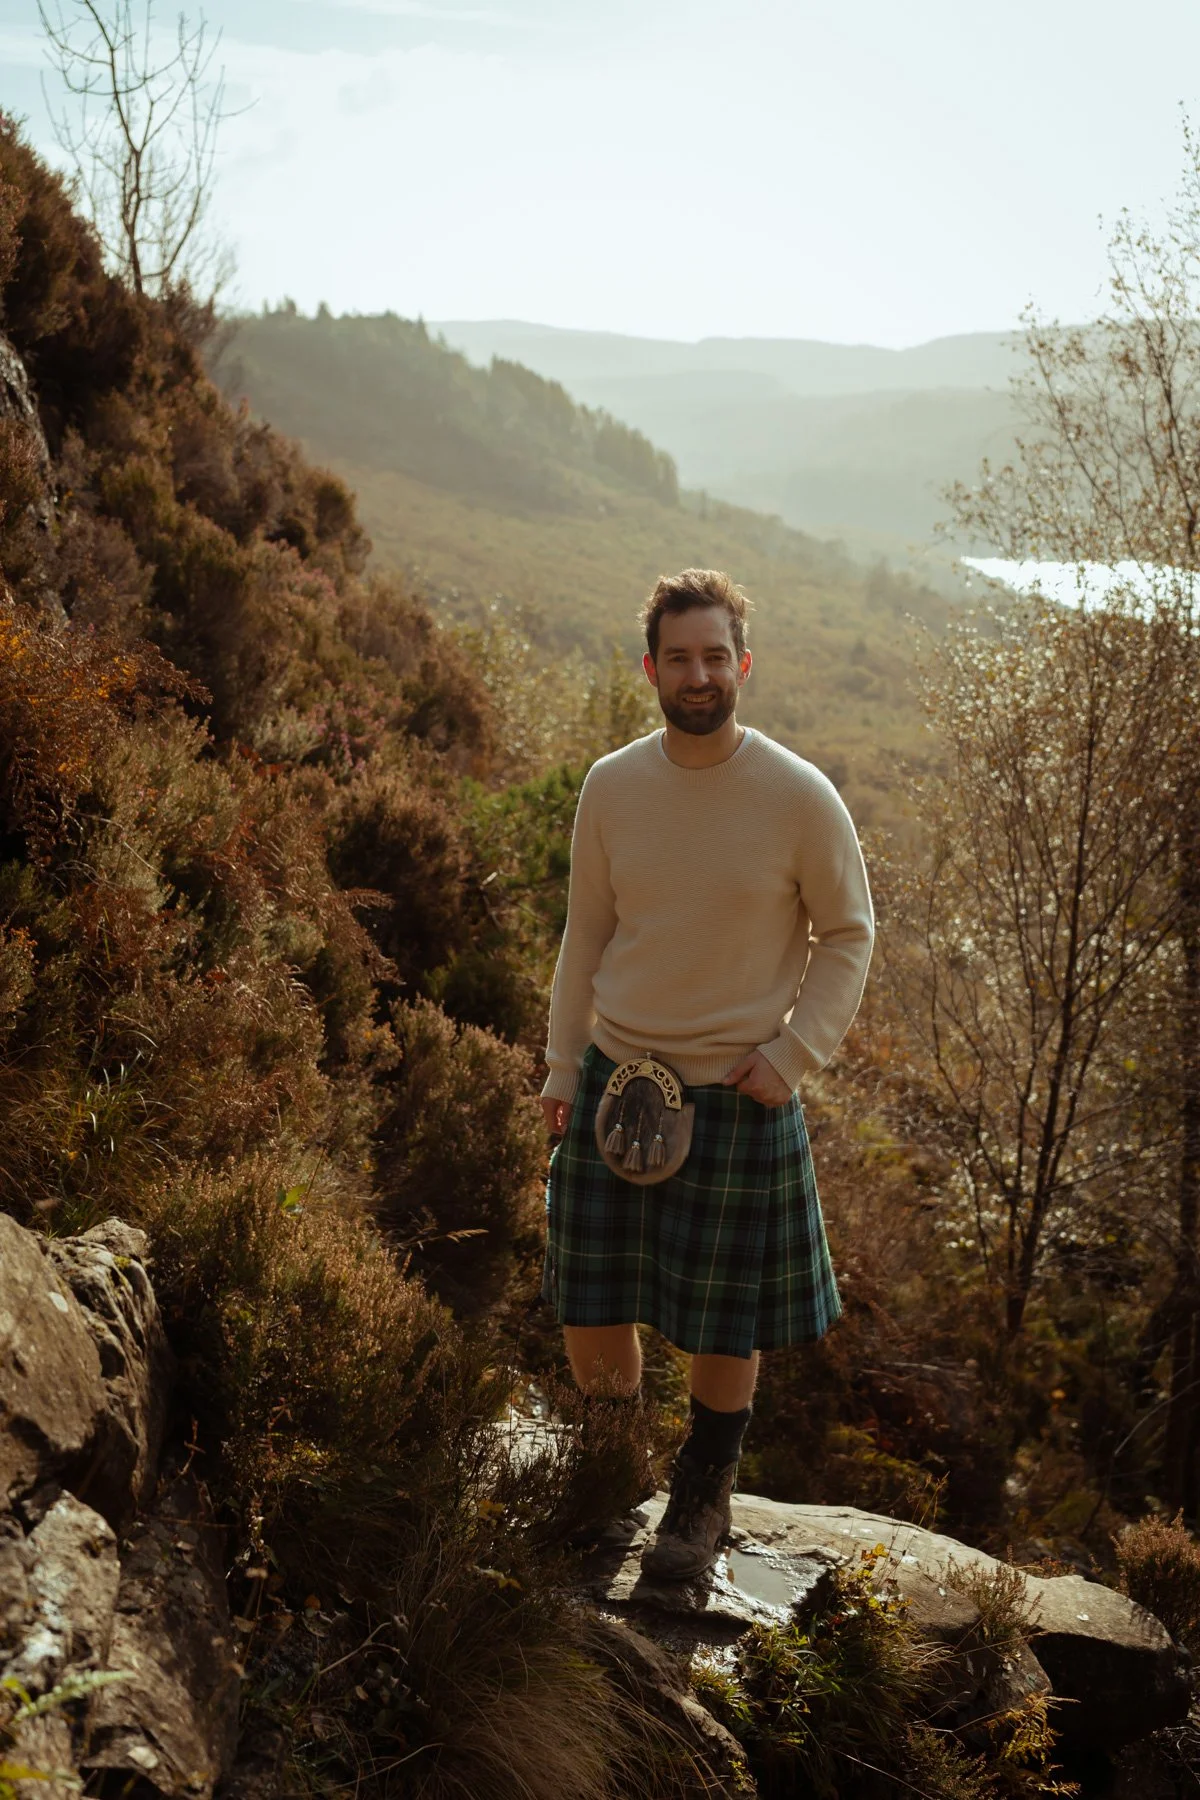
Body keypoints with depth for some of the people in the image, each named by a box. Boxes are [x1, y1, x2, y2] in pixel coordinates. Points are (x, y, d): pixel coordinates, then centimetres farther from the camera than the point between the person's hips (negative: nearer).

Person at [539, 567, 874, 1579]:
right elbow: (586, 935, 8)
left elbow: (848, 936, 0)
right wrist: (561, 1068, 6)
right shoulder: (611, 787, -3)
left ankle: (704, 1497, 35)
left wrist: (792, 1056, -10)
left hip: (738, 1091, -2)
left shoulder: (800, 797, -12)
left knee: (725, 1323, 10)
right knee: (590, 1304, 10)